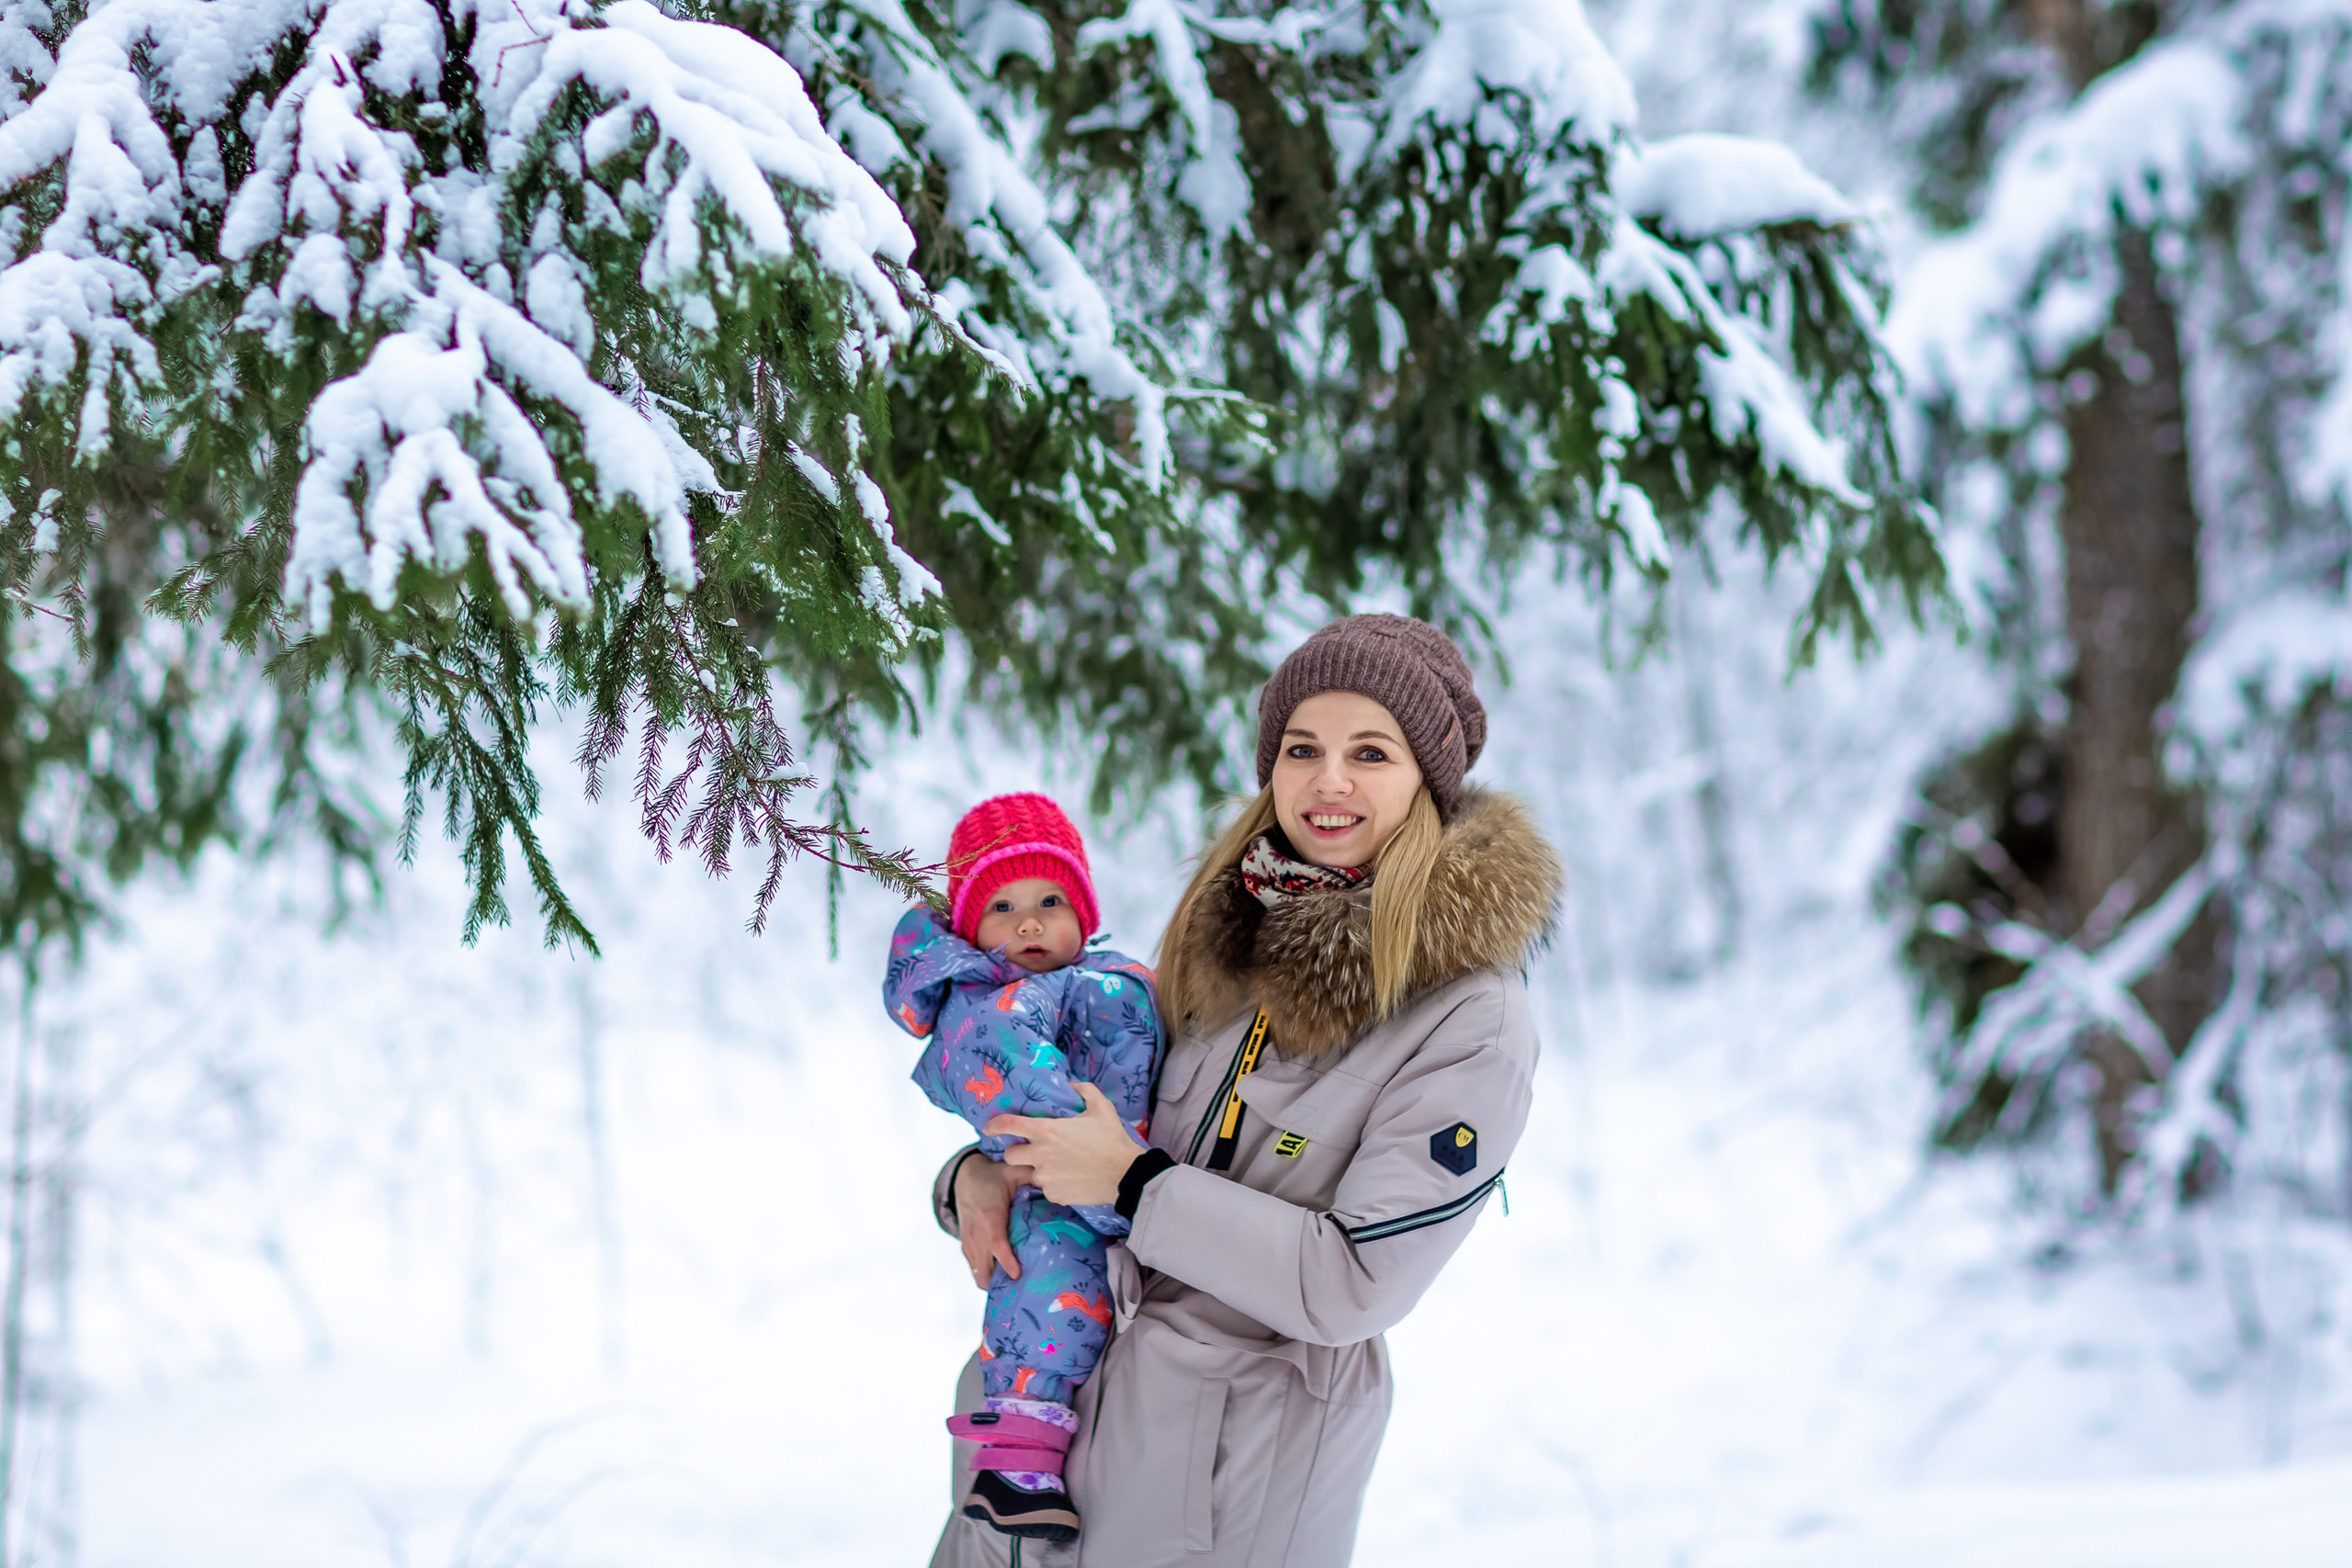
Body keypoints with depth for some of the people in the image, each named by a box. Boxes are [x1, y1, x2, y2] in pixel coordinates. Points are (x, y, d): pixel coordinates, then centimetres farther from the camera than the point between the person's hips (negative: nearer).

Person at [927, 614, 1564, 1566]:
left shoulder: (1470, 1023, -18)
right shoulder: (1232, 932, 2)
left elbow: (1356, 1283, -22)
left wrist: (1132, 1182, -20)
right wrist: (979, 1179, -4)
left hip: (1247, 1456, -6)